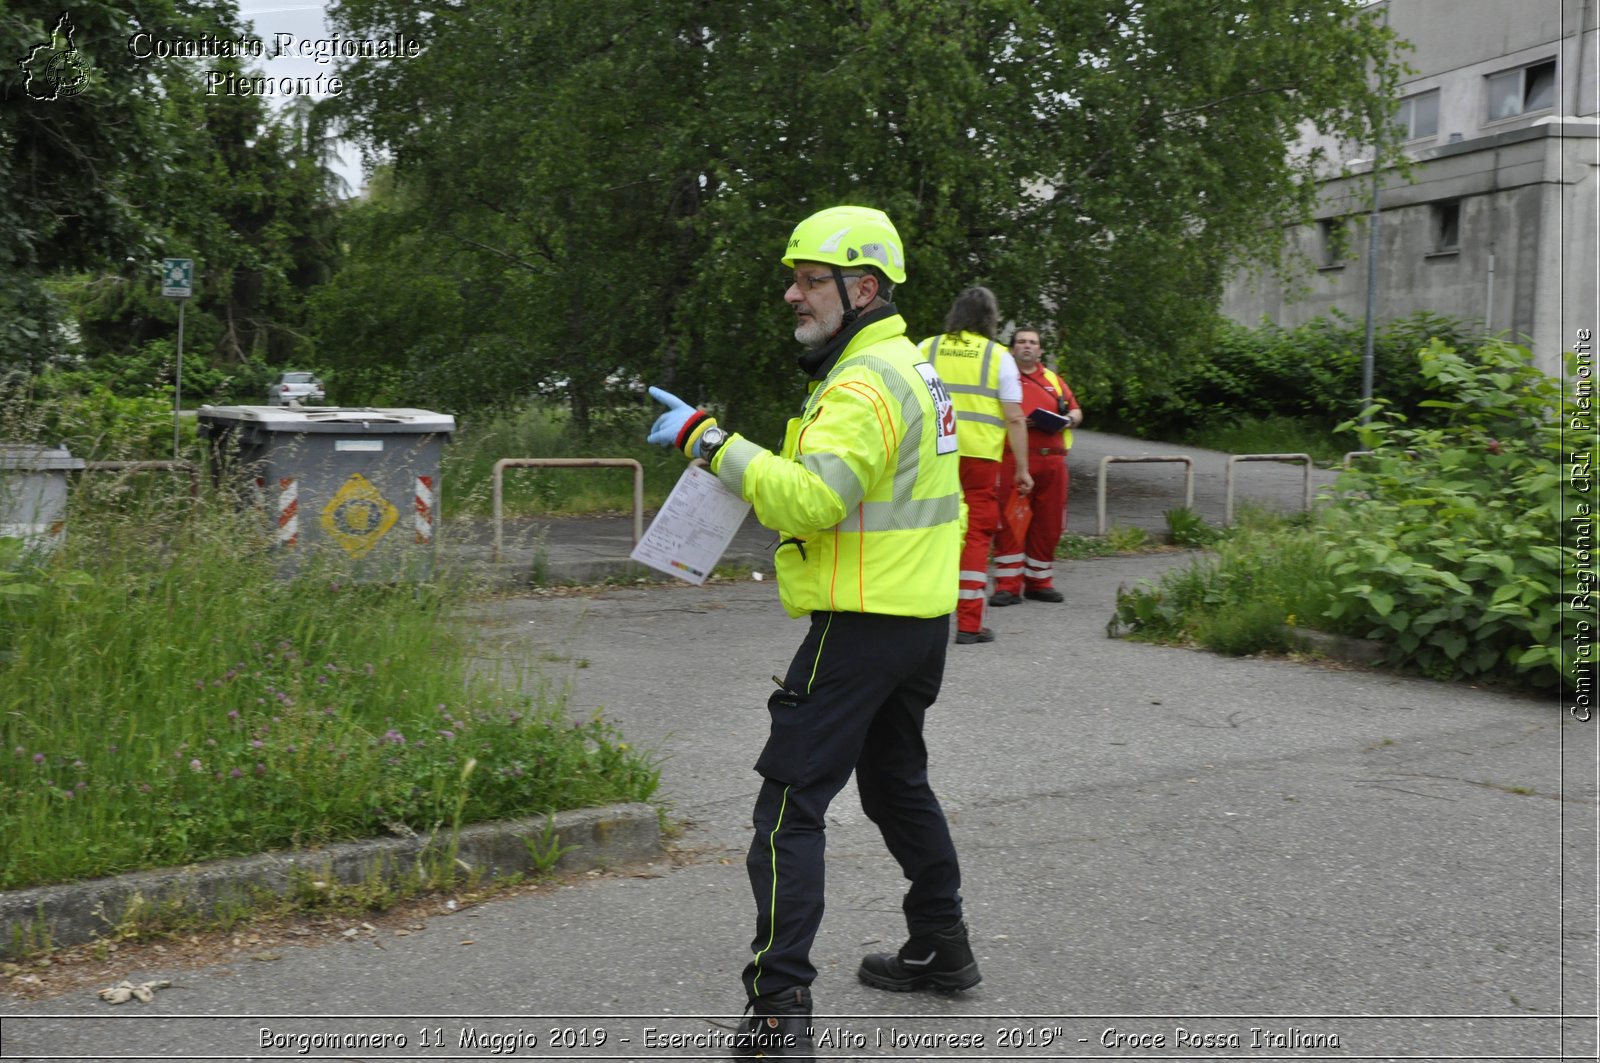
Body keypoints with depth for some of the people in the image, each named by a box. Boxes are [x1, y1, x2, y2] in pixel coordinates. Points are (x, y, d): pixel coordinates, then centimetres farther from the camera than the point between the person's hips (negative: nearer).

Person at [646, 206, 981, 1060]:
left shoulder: (865, 384, -18)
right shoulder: (908, 366, 16)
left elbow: (810, 500, -30)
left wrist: (710, 441, -26)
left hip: (864, 623, -11)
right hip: (921, 613, 11)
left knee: (789, 801, -9)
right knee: (895, 780, 24)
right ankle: (940, 948, 37)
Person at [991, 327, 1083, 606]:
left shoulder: (1054, 380, 22)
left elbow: (1076, 410, 23)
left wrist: (1071, 419, 0)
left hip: (1052, 460, 5)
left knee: (1048, 524, 6)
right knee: (1010, 522, -8)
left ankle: (1039, 582, 17)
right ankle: (1008, 585, -5)